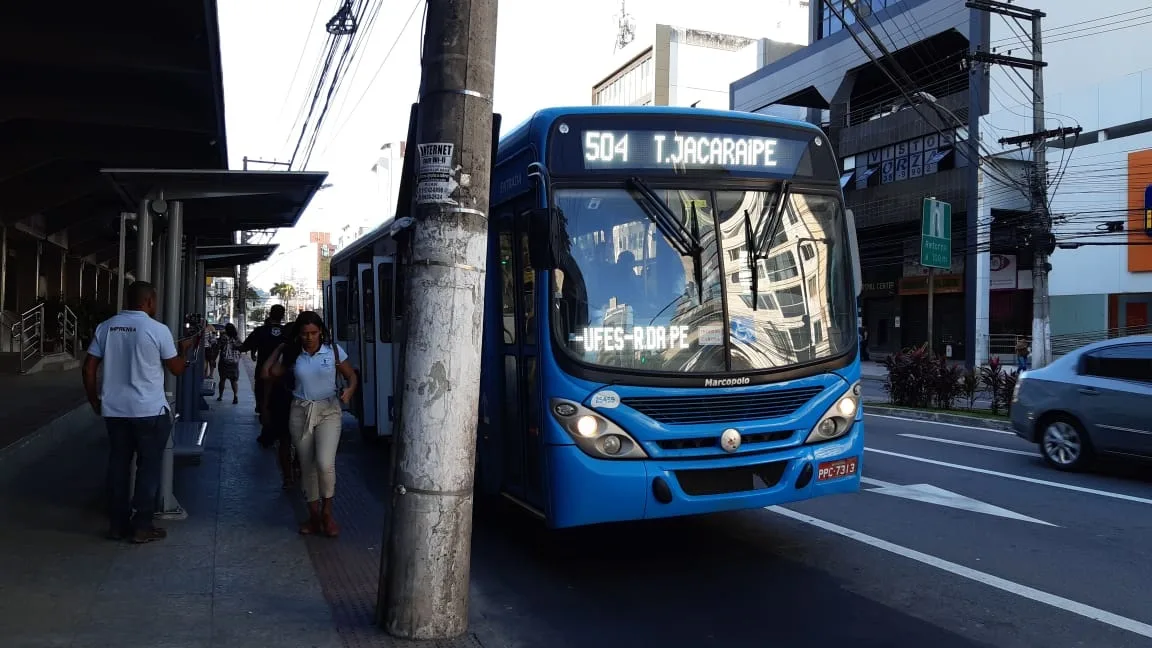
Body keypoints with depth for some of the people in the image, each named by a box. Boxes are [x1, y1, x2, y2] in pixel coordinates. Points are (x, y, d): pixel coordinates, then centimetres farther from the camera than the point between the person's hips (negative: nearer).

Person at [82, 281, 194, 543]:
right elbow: (177, 369, 0)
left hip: (114, 409, 5)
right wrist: (184, 349, 18)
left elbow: (89, 368, 4)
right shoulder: (158, 330, -9)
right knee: (148, 466, 4)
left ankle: (117, 524, 18)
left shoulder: (105, 327, 3)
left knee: (118, 464, 12)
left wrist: (94, 401, 14)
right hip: (149, 410, -5)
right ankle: (142, 527, 7)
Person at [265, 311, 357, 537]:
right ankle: (314, 516, 23)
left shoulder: (333, 350, -4)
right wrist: (279, 350, 7)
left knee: (325, 463, -19)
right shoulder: (292, 355, 3)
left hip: (328, 410, -3)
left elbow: (351, 376, 2)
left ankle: (327, 512, 3)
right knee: (307, 467, 8)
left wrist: (349, 391, -18)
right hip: (300, 412, 3)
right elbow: (269, 373, 4)